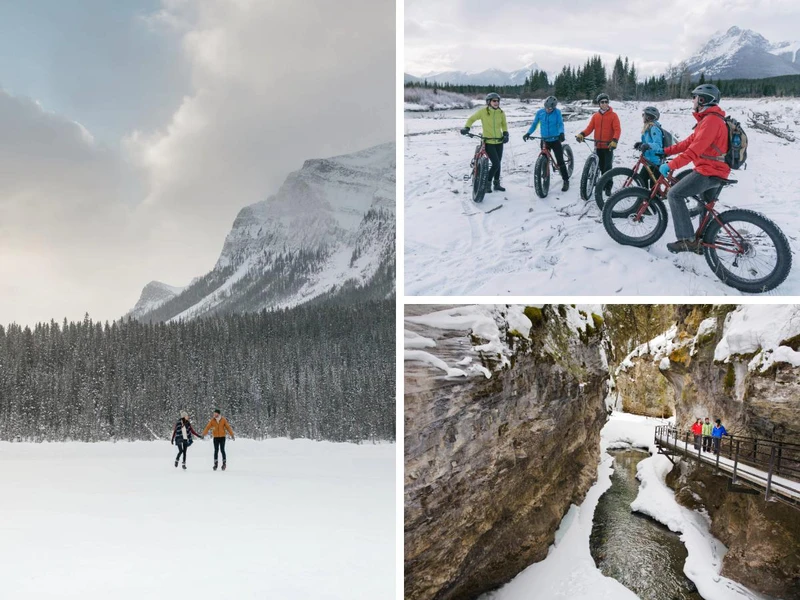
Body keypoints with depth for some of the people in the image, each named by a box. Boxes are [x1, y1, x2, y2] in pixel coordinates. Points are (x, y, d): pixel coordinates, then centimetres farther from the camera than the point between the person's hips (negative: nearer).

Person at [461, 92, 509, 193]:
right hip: (488, 142, -5)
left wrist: (506, 134, 0)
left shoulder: (501, 113, 1)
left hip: (499, 142, 5)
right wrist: (466, 128, -15)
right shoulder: (483, 111, -10)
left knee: (498, 163, 13)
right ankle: (487, 183, 4)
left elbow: (504, 124, 16)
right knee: (496, 164, -13)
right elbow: (471, 119, 1)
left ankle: (497, 184, 28)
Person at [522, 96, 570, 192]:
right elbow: (534, 124, 7)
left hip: (555, 140, -3)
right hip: (544, 140, 3)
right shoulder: (540, 112, -2)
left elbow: (561, 124, -13)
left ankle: (566, 181, 4)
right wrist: (528, 133, -8)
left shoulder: (557, 112, -7)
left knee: (560, 161, -6)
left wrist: (561, 133, -33)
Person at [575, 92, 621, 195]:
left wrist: (614, 141, -27)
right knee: (601, 167, 12)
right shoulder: (595, 116, 8)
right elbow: (590, 128, 2)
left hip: (608, 146, -4)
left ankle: (608, 187, -2)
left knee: (607, 167, -8)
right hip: (598, 146, 4)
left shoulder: (613, 115, -3)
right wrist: (582, 134, -17)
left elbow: (617, 129, -10)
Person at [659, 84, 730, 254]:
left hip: (709, 172, -11)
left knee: (674, 194, -14)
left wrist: (671, 165, -26)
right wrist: (665, 151, 12)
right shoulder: (709, 119, 17)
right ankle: (704, 242, 35)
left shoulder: (711, 120, -18)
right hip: (715, 171, 11)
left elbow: (695, 149, -26)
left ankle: (687, 240, -18)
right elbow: (690, 142, 17)